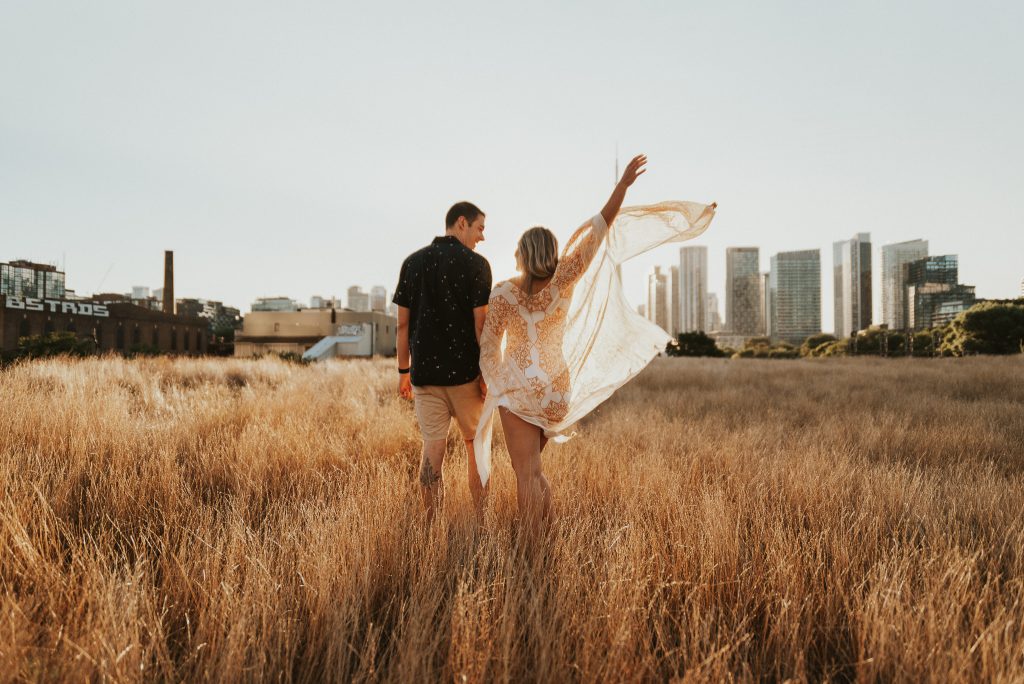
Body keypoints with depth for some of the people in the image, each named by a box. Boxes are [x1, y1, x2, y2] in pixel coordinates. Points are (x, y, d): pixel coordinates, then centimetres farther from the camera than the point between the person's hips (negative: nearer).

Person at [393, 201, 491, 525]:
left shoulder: (413, 262, 6)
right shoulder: (476, 264, -7)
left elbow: (403, 322, 5)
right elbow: (481, 324, -12)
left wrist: (404, 370, 11)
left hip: (425, 371, 3)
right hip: (465, 371, -3)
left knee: (433, 448, 8)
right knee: (477, 446, 11)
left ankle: (431, 526, 10)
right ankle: (482, 523, 15)